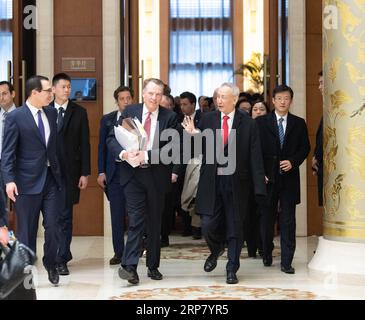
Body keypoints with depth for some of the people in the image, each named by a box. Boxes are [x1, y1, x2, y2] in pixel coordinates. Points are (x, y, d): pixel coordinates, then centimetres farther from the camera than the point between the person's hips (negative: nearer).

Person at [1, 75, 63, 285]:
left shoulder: (52, 114, 9)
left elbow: (56, 145, 12)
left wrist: (59, 173, 7)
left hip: (52, 179, 4)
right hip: (28, 181, -4)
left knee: (53, 226, 5)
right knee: (27, 230, 5)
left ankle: (51, 264, 25)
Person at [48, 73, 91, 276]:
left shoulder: (79, 112, 5)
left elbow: (84, 144, 3)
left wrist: (85, 173, -3)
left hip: (70, 171, -1)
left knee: (65, 217, 0)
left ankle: (62, 260, 5)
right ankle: (55, 255, 19)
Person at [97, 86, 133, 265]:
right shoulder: (107, 120, 8)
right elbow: (102, 147, 9)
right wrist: (101, 172, 3)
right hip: (114, 173, 2)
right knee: (117, 215, 4)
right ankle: (118, 252, 12)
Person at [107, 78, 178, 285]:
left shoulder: (169, 117, -2)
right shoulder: (129, 112, 3)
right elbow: (112, 139, 1)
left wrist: (146, 156, -20)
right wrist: (124, 154, -19)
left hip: (157, 176, 1)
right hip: (133, 174, -1)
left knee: (155, 223, 11)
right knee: (136, 219, -9)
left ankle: (153, 266, 21)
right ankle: (130, 266, -11)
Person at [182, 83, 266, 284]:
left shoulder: (247, 123, -1)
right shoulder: (207, 120, 4)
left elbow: (255, 156, -3)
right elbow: (200, 150, 6)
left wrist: (259, 186, -8)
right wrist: (193, 134, -14)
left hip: (236, 182, -1)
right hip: (211, 182, 1)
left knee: (235, 227, 7)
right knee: (208, 225, -1)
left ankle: (232, 269, 21)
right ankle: (216, 250, 32)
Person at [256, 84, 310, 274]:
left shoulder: (299, 123, 8)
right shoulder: (261, 122, 3)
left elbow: (305, 148, 8)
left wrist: (293, 161, -9)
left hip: (289, 177, 0)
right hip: (268, 177, 0)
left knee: (288, 220, -3)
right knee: (267, 217, 10)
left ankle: (286, 262, 0)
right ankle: (267, 253, 29)